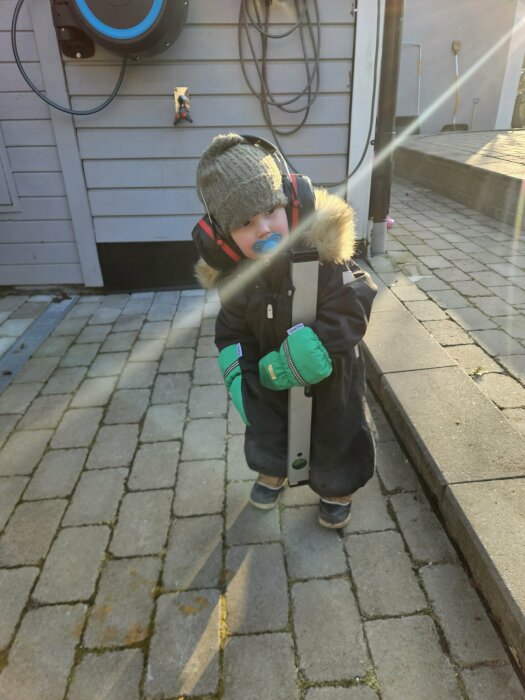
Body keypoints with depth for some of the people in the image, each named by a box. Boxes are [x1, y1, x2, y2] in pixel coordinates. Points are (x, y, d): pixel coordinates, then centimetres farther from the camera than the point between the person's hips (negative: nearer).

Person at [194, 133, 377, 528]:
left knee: (336, 435, 17)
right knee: (266, 426, 25)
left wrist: (300, 358, -33)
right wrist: (238, 379, -14)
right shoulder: (231, 275, -19)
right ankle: (272, 472, 57)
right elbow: (232, 332, -4)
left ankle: (337, 489, 48)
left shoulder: (318, 248, -32)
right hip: (273, 373, 3)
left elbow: (353, 308, -32)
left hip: (330, 370, -3)